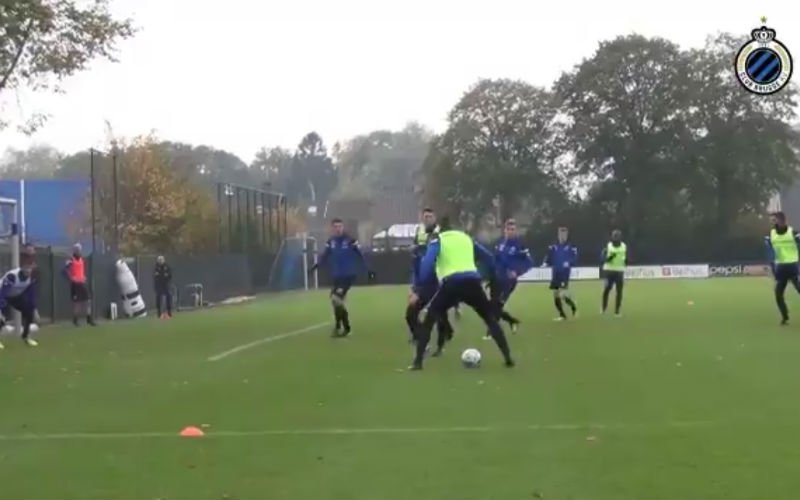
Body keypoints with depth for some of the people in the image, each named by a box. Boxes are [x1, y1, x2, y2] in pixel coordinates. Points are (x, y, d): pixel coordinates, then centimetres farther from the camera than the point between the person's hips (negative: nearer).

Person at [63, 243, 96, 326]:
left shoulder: (83, 260, 13)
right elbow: (65, 271, -17)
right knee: (76, 301, -3)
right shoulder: (71, 261, -10)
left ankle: (89, 319, 8)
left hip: (82, 283, 7)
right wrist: (71, 278, -20)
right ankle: (75, 319, 6)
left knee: (87, 299, 3)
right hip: (75, 283, -7)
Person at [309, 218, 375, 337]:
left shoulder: (350, 241, -10)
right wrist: (315, 266, -9)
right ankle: (346, 327, 22)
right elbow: (324, 257, 6)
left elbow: (360, 256, -6)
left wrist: (368, 270, -5)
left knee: (336, 299, -18)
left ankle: (339, 327, -6)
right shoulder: (330, 242, 3)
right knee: (338, 301, 9)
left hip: (349, 276, -6)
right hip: (337, 276, 6)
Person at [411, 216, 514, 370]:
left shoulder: (437, 241, 13)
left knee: (428, 321, 12)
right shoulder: (466, 238, 26)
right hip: (472, 282, 3)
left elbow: (427, 264, -4)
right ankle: (508, 358, 13)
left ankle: (418, 362, 2)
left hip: (451, 284, -3)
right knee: (490, 318, 21)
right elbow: (488, 257, 29)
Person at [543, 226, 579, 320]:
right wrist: (545, 263, -14)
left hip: (564, 275, -4)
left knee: (563, 295, -15)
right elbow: (548, 258, 6)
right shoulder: (553, 247, 6)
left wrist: (569, 262, -28)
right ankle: (562, 315, 20)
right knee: (556, 296, 5)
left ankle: (573, 307, 14)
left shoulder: (571, 247, -3)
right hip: (555, 275, 4)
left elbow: (575, 258, -10)